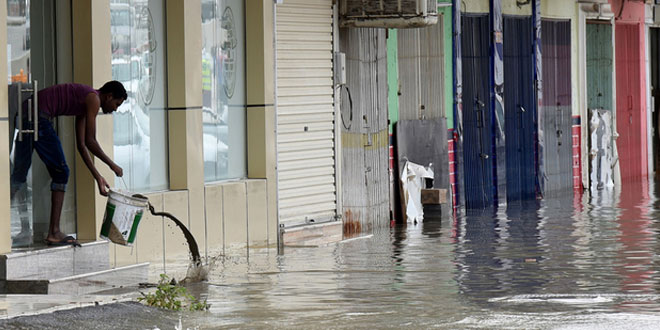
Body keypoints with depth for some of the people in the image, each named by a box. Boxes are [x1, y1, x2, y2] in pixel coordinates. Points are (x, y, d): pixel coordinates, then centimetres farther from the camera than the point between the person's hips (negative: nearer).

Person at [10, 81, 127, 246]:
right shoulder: (93, 99, -3)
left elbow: (81, 145, 27)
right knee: (61, 172, -1)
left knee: (19, 175, 12)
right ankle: (54, 232, 0)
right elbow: (90, 141, -7)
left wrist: (98, 177, 28)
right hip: (39, 117, -10)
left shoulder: (84, 102, 25)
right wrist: (112, 165, 4)